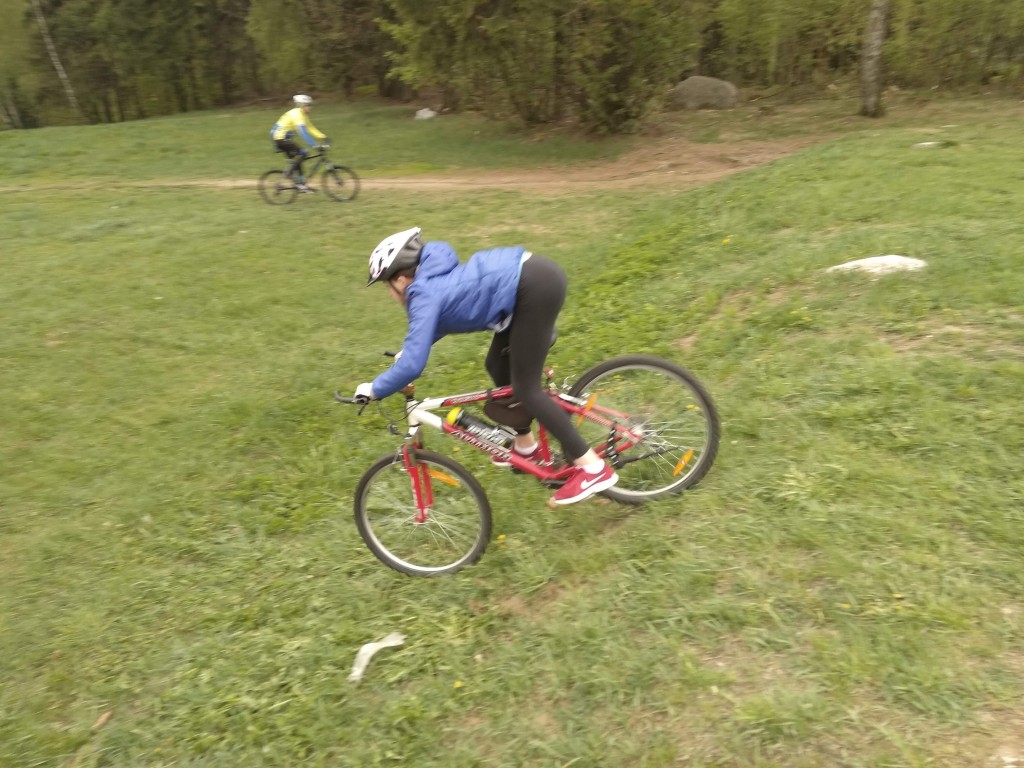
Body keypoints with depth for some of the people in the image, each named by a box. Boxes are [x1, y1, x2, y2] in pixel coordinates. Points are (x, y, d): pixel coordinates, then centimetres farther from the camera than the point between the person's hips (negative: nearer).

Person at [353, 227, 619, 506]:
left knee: (525, 387, -4)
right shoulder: (433, 282, 17)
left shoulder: (424, 295, -10)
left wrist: (373, 390, -1)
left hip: (536, 286, -10)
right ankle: (525, 443, 37)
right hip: (534, 277, 10)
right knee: (497, 366, 19)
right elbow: (431, 327, 39)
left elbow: (412, 366, -15)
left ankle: (593, 467, 0)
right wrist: (406, 351, 33)